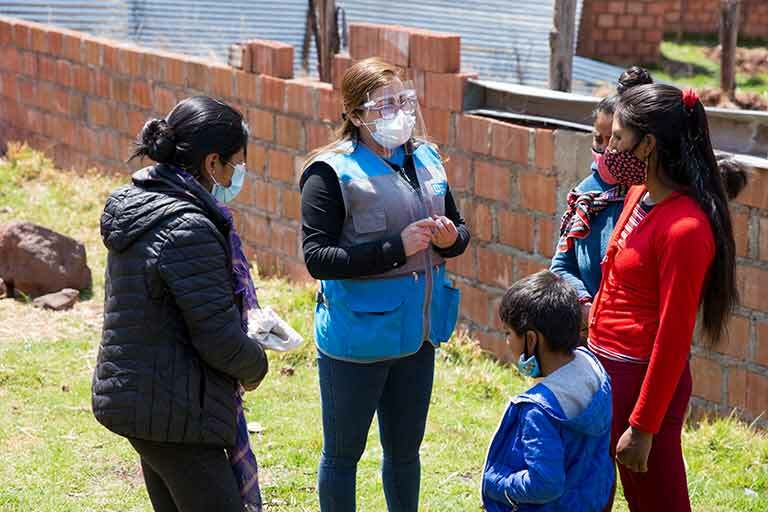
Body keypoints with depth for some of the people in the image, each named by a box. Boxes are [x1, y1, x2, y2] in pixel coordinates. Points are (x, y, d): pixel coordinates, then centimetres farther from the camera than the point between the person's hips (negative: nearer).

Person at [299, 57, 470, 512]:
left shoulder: (425, 159, 4)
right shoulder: (332, 173, -14)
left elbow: (459, 228, 16)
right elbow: (317, 258, -20)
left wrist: (450, 238, -9)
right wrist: (396, 248, -26)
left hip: (417, 334, 6)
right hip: (357, 338, -6)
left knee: (405, 450, 20)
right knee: (343, 453, 9)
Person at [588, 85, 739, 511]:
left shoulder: (685, 228, -23)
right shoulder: (639, 195, 4)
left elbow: (673, 337, -21)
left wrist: (642, 426, -18)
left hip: (645, 380, -9)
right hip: (605, 364, 9)